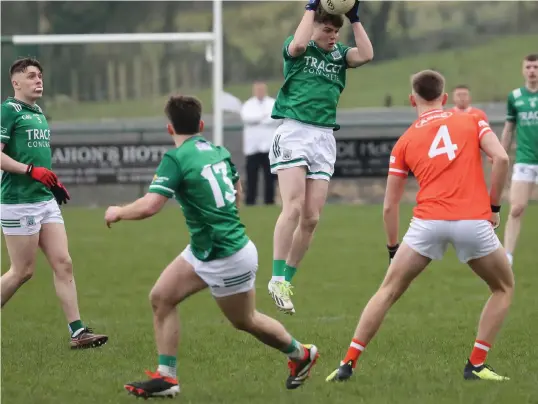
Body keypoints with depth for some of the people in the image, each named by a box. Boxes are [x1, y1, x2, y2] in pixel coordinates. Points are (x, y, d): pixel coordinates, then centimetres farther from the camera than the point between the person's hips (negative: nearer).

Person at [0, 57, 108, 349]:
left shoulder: (38, 113, 16)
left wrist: (54, 182, 18)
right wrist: (31, 170, -22)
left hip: (45, 200, 8)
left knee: (63, 264, 1)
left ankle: (77, 332, 0)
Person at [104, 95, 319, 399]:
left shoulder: (176, 159, -21)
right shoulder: (219, 152, 4)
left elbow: (148, 206, -28)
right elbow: (237, 191, 19)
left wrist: (117, 212, -9)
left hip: (227, 259, -9)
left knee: (245, 321, 13)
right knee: (161, 298, 5)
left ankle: (301, 354, 34)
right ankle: (166, 377, 4)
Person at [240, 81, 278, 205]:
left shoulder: (273, 104, 9)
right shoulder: (248, 105, 10)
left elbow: (276, 117, -8)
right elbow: (246, 117, -10)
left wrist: (257, 120, -11)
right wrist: (263, 116, -15)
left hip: (268, 144, 0)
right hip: (253, 145, 0)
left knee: (269, 175, -1)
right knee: (251, 174, -4)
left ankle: (269, 200, 3)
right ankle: (250, 200, -2)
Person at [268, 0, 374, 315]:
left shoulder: (340, 53, 15)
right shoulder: (298, 49, 4)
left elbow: (366, 55, -3)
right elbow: (298, 44, -21)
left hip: (325, 138, 5)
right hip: (294, 132, -4)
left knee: (312, 218, -1)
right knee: (294, 207, -18)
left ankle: (288, 279, 11)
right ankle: (277, 279, -16)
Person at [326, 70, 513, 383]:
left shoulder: (405, 141, 18)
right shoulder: (473, 121, 14)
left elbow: (390, 206, 17)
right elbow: (501, 158, -2)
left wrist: (393, 247, 29)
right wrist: (494, 206, 9)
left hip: (428, 221, 1)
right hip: (473, 221, -1)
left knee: (388, 291, 15)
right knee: (504, 287, 22)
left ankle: (349, 364, 9)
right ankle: (476, 365, 11)